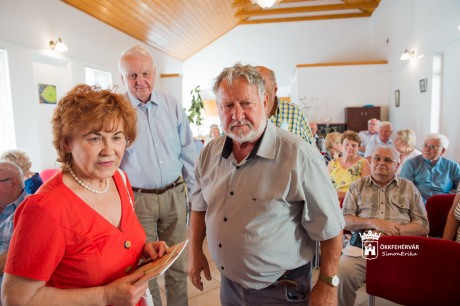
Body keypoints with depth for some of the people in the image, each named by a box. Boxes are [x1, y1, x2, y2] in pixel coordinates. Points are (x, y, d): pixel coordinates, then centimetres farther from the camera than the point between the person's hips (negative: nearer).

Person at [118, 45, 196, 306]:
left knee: (178, 263, 15)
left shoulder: (173, 106, 2)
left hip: (174, 195, 3)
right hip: (137, 199, -2)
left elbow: (188, 152, 8)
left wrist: (192, 189, 7)